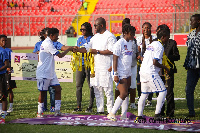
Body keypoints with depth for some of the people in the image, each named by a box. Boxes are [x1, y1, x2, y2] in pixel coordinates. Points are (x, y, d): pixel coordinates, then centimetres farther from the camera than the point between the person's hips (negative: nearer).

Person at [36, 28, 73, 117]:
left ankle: (57, 110, 3)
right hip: (43, 73, -10)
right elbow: (60, 55, -19)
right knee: (42, 92, -1)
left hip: (51, 73, 10)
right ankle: (40, 113, 9)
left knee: (58, 89, 2)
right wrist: (69, 49, -7)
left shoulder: (47, 43, 14)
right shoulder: (48, 44, -18)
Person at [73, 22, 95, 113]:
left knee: (91, 86, -2)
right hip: (80, 64, 6)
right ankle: (78, 106, 8)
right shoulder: (79, 39, 18)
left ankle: (90, 107, 2)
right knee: (78, 85, 3)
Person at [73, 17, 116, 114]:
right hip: (96, 67, 8)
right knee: (97, 90, 8)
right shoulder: (95, 37, 18)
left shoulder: (110, 37, -7)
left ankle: (110, 110, 0)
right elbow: (87, 48, 15)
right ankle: (100, 109, 15)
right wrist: (77, 50, -2)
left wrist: (98, 51, -13)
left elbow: (111, 51, -16)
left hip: (106, 67, -8)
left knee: (108, 89, -5)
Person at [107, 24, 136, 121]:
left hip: (128, 73, 8)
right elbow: (115, 59, -14)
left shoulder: (131, 43, 12)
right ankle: (112, 114, -4)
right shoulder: (119, 43, -13)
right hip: (121, 74, -8)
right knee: (123, 94, -12)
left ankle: (124, 115, 14)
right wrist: (115, 74, -17)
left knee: (126, 94, 8)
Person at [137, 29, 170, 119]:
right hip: (151, 73, -10)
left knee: (144, 94, 13)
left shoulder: (152, 44, 18)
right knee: (163, 91, -4)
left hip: (143, 71, 10)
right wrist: (165, 68, -5)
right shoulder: (159, 46, -10)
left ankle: (139, 115, 14)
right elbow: (155, 62, -17)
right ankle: (157, 113, -7)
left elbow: (143, 59, 19)